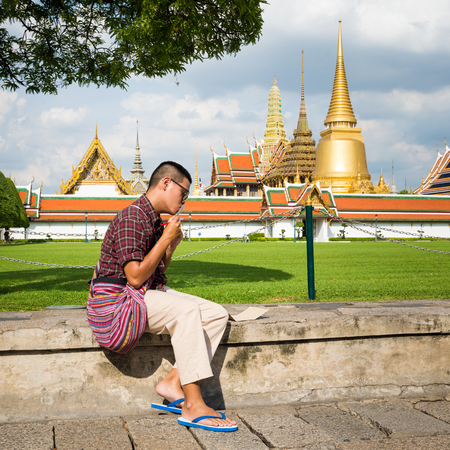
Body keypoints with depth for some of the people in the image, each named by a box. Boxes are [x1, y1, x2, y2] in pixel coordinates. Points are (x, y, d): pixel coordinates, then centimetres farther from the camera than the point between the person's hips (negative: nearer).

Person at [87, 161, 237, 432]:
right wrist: (166, 238, -17)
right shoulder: (132, 218, -16)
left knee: (217, 315, -5)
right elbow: (135, 277, -24)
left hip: (149, 294, 10)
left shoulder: (155, 221, 15)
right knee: (185, 309, -33)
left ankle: (173, 383, -11)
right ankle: (193, 406, -31)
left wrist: (173, 244, 5)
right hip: (118, 300, -9)